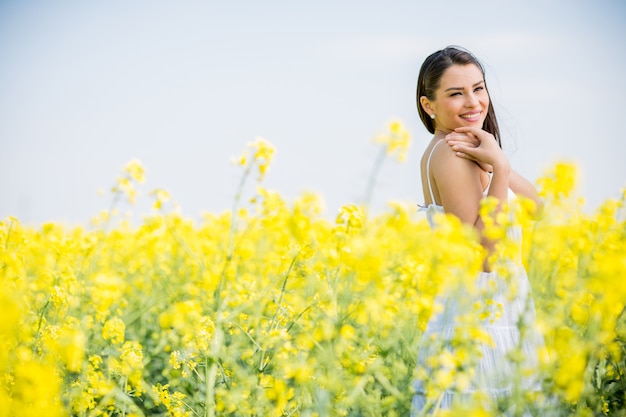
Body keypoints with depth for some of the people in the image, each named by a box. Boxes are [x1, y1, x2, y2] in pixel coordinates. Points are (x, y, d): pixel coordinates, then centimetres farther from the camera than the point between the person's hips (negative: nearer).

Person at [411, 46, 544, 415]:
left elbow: (536, 204, 2)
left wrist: (495, 162, -13)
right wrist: (499, 167, -22)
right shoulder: (452, 153, -15)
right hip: (479, 325, -9)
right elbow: (483, 254, -22)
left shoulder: (455, 149, 11)